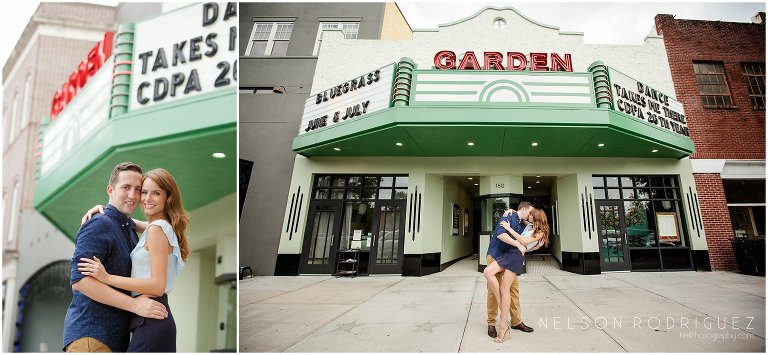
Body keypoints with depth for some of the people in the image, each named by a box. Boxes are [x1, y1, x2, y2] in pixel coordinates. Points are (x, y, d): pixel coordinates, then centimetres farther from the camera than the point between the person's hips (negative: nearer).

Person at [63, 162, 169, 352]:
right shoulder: (99, 224, -11)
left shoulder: (131, 231, 14)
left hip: (117, 336, 8)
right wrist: (135, 305, -22)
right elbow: (79, 280, -21)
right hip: (90, 335, -8)